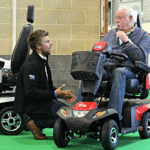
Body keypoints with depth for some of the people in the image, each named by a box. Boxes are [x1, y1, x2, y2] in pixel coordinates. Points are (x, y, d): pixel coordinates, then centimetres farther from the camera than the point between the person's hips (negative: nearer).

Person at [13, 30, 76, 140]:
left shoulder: (43, 61, 14)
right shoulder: (31, 65, -19)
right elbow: (30, 92, -25)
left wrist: (63, 94, 1)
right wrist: (54, 94, -24)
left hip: (44, 101, 10)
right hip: (33, 105, -10)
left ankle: (37, 123, 4)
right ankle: (37, 124, -5)